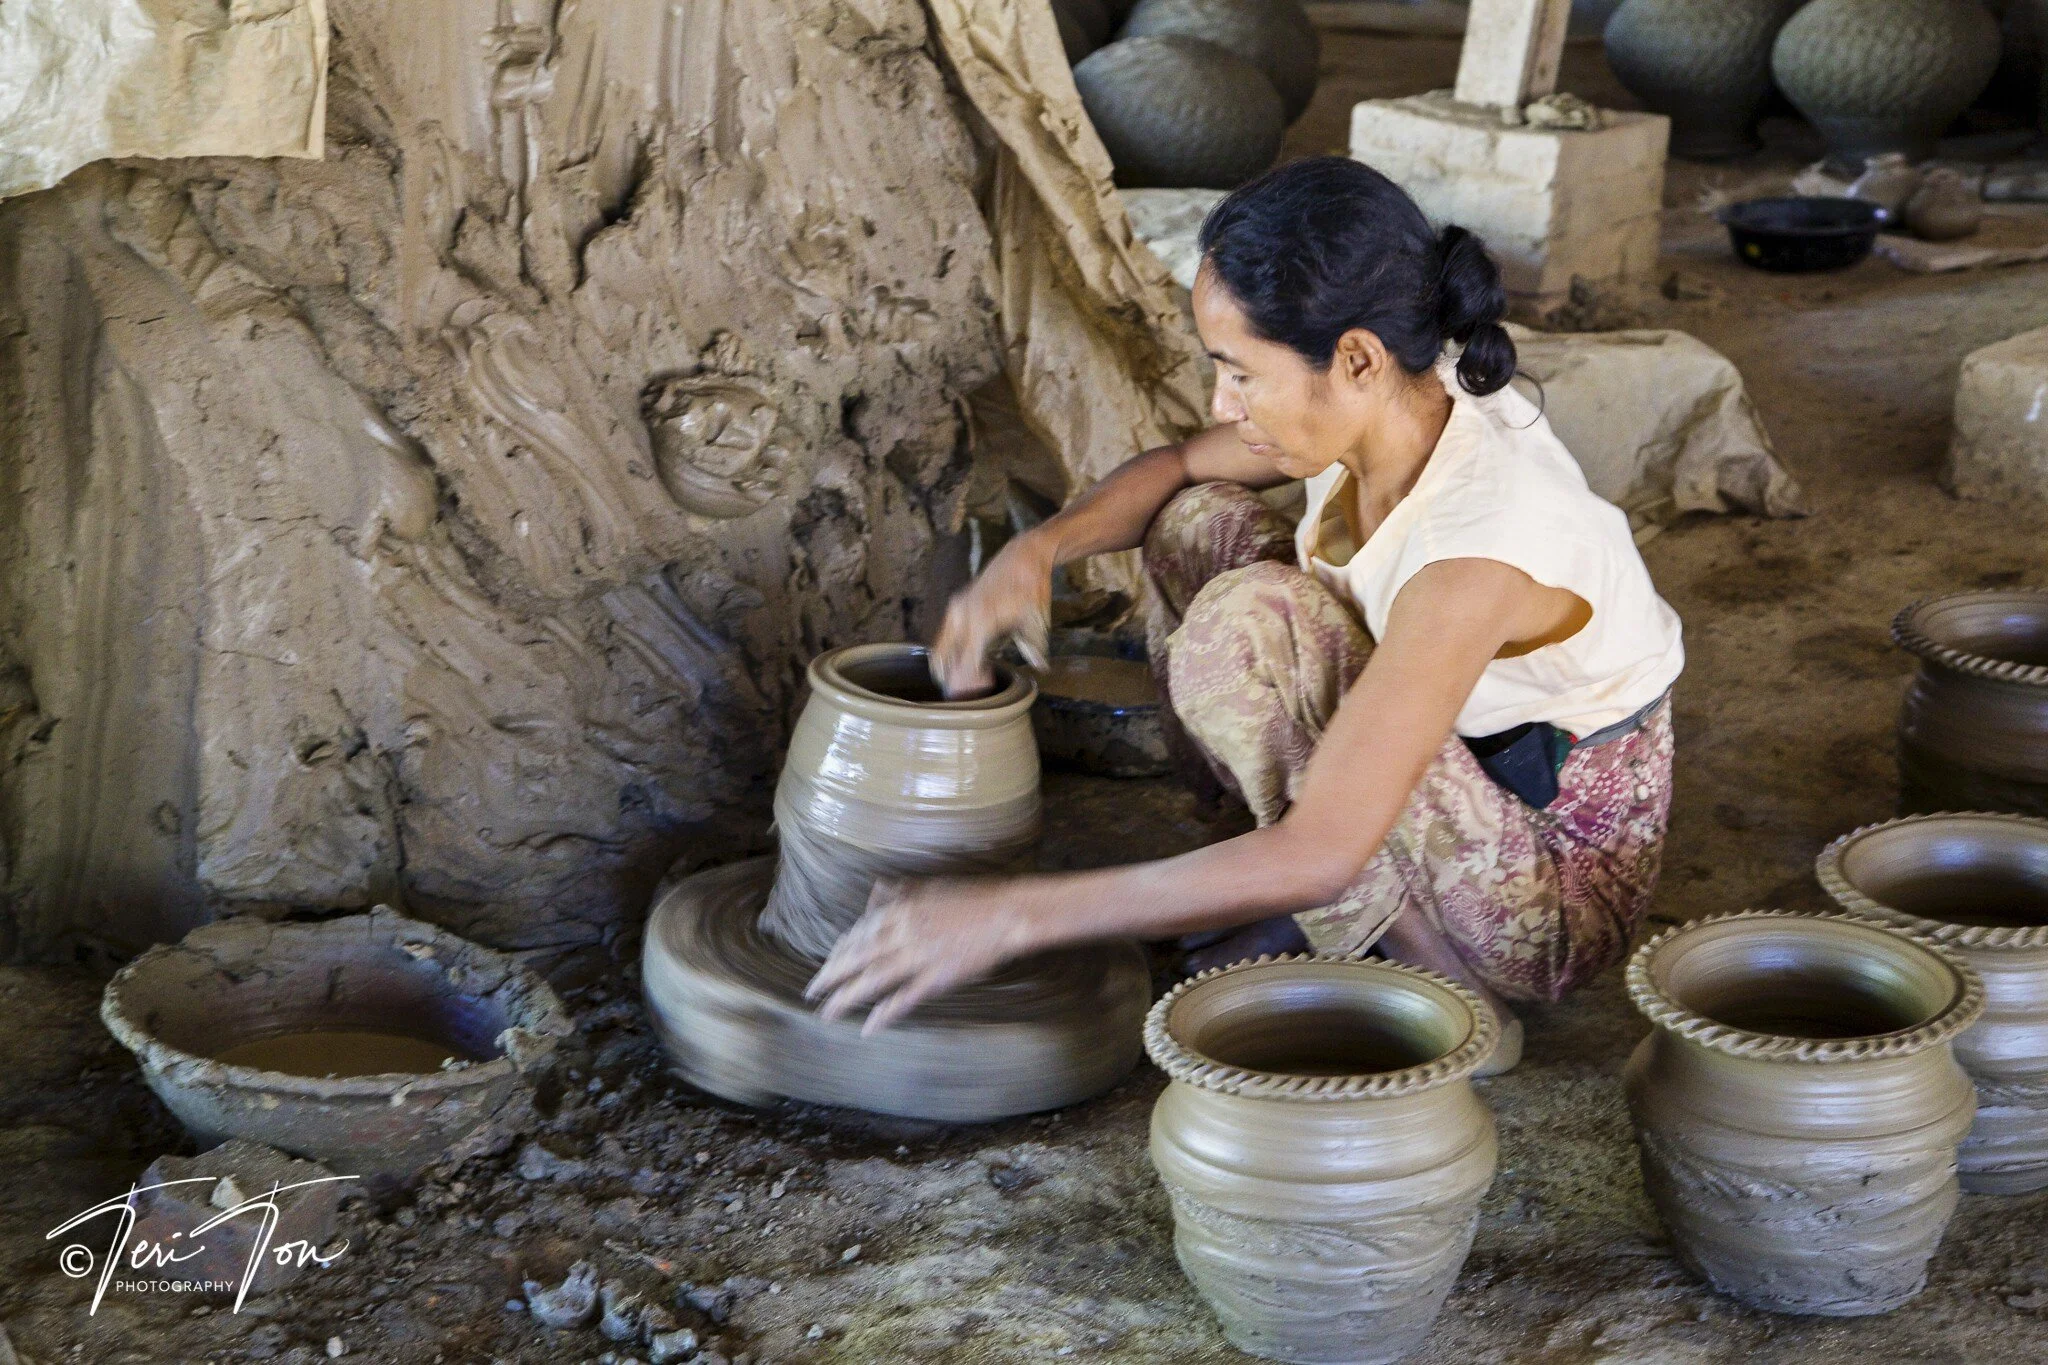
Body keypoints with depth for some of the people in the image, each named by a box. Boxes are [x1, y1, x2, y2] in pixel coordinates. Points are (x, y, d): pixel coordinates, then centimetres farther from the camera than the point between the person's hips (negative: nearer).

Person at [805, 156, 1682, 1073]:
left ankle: (1447, 995, -12)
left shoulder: (1482, 544, -35)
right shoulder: (1395, 401, -11)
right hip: (1458, 769, 8)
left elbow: (1316, 855, -40)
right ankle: (1327, 914, 5)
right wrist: (1039, 547, -13)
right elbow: (1178, 467, 9)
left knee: (1247, 622, -26)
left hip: (1560, 888, -8)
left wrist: (1008, 916, -39)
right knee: (1199, 525, 0)